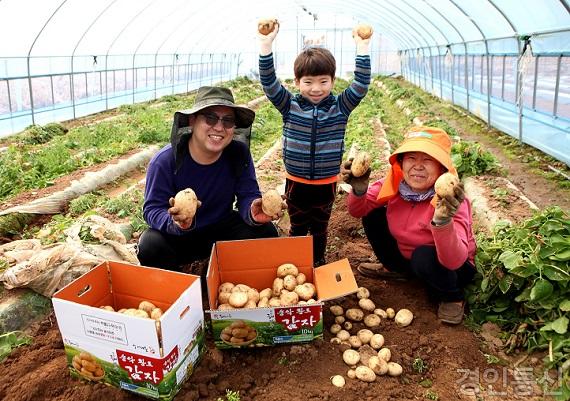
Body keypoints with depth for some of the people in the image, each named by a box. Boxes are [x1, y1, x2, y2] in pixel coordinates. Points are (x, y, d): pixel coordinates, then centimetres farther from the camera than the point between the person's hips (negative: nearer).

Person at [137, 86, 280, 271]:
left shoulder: (239, 153, -13)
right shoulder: (165, 161, -22)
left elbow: (247, 196, -12)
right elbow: (152, 209, -21)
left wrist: (253, 212, -38)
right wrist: (175, 222, -46)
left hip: (222, 228, 3)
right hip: (177, 235, -2)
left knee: (266, 233, -19)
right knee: (150, 247, -32)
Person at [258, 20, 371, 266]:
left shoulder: (340, 107, -5)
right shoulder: (290, 106, -7)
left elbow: (361, 86, -13)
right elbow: (269, 83, -16)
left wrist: (362, 48, -19)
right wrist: (266, 44, -26)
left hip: (326, 184, 0)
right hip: (296, 182, 0)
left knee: (320, 229, 17)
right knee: (297, 229, 16)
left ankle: (318, 265, 35)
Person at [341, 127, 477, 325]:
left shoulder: (450, 201, -32)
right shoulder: (395, 183, -18)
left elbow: (454, 261, -42)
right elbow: (358, 211, -11)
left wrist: (442, 221, -61)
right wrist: (359, 190, -34)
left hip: (453, 268, -5)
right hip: (406, 258, 5)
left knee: (425, 256, -36)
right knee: (373, 215, -8)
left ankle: (452, 297, -2)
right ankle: (397, 269, 18)